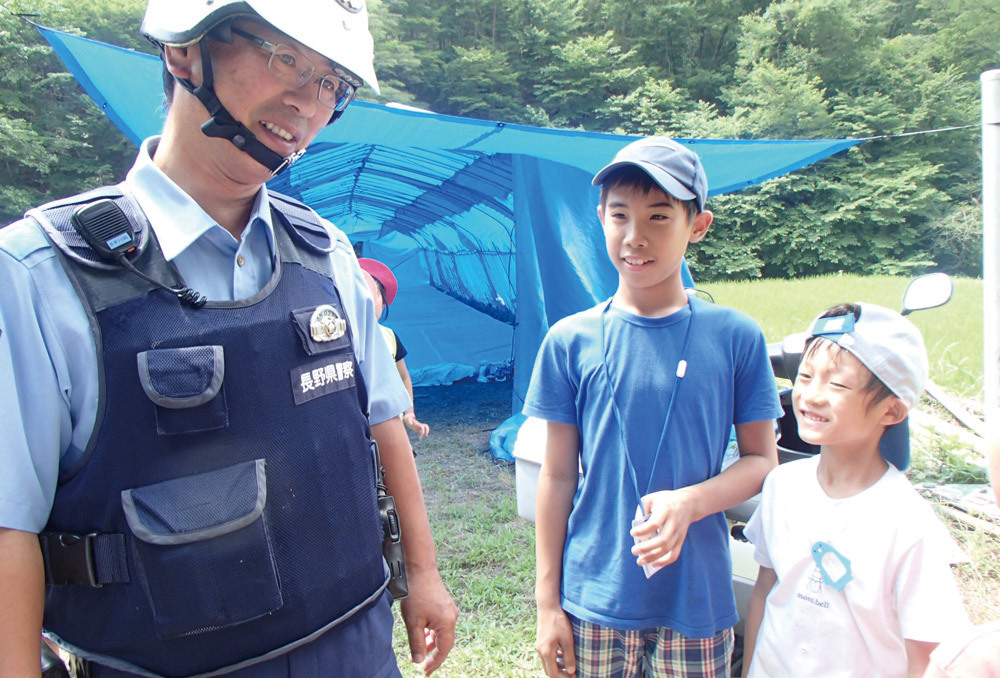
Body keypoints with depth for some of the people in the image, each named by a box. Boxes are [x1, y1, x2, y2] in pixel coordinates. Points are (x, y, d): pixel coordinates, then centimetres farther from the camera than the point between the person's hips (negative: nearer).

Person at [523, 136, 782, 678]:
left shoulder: (736, 338, -4)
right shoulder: (570, 340, -3)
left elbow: (762, 460, 2)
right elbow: (557, 476, 0)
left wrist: (689, 502, -17)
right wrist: (547, 601, 1)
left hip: (696, 605, 0)